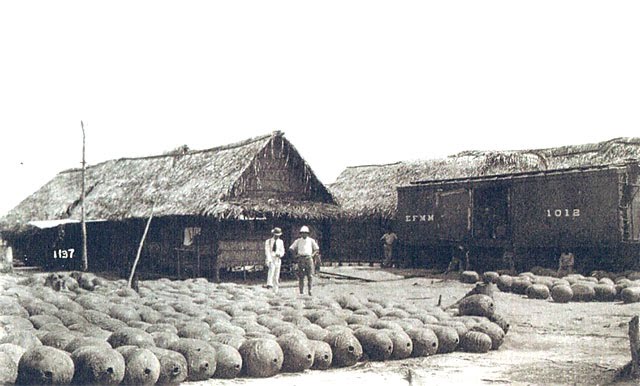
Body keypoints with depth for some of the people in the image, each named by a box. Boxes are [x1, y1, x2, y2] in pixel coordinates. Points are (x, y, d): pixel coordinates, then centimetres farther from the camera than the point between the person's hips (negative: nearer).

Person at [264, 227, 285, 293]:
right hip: (270, 259, -4)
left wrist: (280, 254, -10)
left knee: (276, 275, 4)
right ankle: (269, 284, -46)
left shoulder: (280, 242, 14)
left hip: (278, 259, 4)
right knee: (271, 269, -34)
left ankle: (275, 290, 10)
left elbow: (282, 251, 15)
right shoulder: (268, 241, 3)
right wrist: (268, 260, -21)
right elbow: (267, 251, -7)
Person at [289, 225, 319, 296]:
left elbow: (317, 249, 15)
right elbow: (291, 248, 15)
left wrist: (313, 254, 0)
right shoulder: (298, 241, 12)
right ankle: (301, 291, 0)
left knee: (310, 275, -7)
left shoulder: (311, 240, 11)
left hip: (308, 258, 0)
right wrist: (295, 255, 3)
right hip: (300, 259, 0)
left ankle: (310, 290, 2)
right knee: (301, 276, -2)